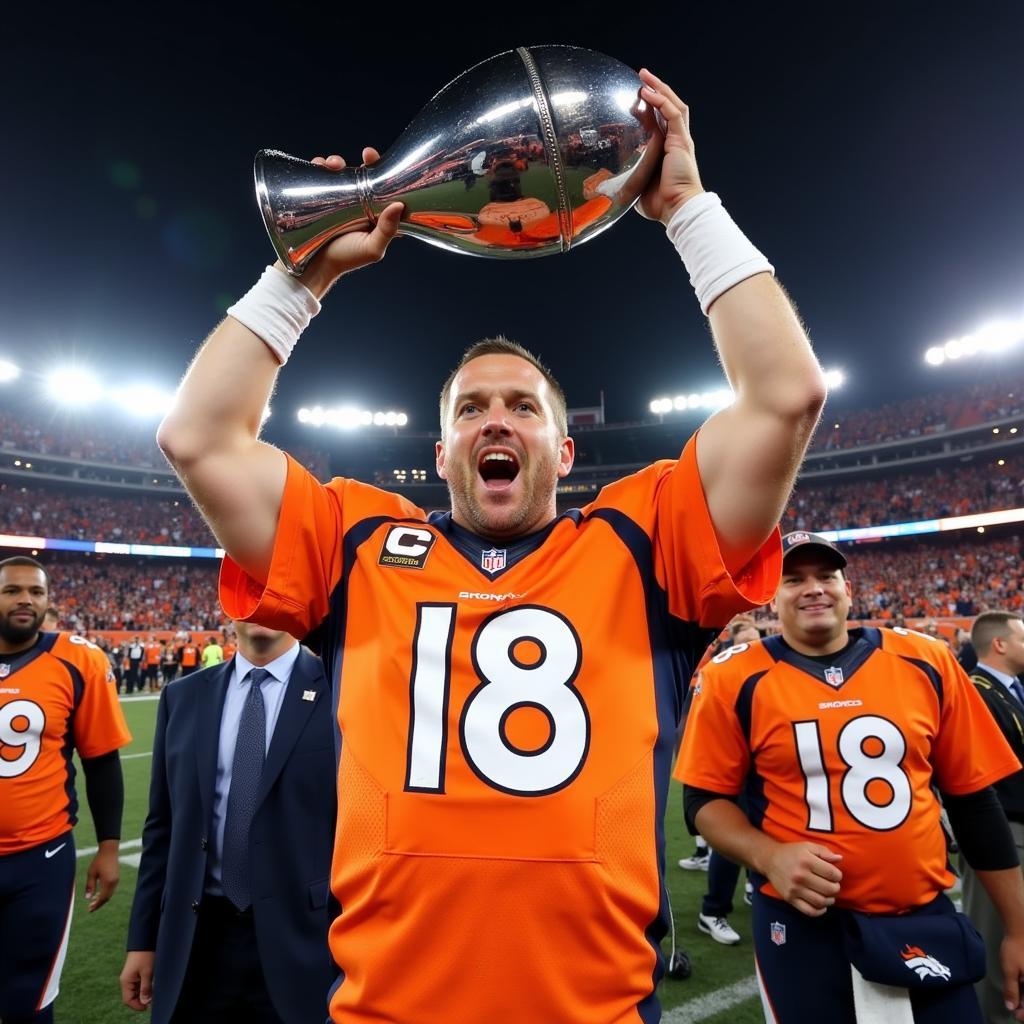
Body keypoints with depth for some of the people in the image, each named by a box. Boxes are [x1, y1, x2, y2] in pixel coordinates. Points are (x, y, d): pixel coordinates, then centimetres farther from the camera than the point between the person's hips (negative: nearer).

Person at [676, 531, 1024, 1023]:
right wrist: (768, 856, -20)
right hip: (802, 924, -2)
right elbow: (705, 798, -3)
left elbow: (973, 799, 6)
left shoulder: (925, 662, -1)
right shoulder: (735, 679, -9)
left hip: (926, 920, 3)